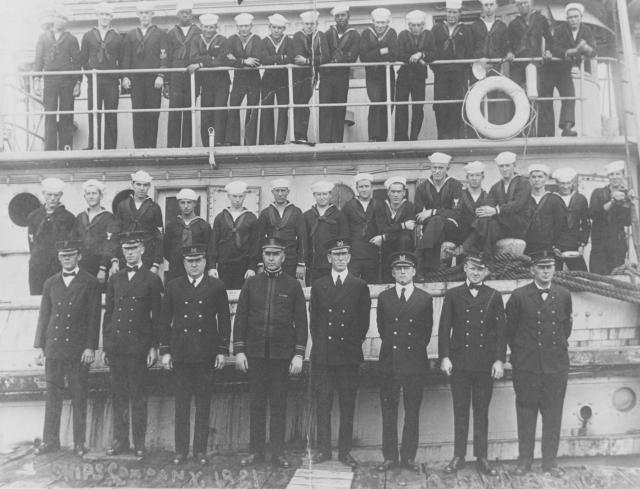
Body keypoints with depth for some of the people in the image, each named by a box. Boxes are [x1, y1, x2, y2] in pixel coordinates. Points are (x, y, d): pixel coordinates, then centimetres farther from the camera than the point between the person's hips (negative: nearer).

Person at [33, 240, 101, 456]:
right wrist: (39, 346, 7)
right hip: (53, 348, 3)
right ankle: (50, 440, 17)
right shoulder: (50, 283, 13)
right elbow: (43, 316, 13)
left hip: (79, 349, -3)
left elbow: (94, 317, -2)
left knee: (79, 397, 2)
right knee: (52, 396, 7)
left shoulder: (90, 283, 1)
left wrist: (90, 347, -9)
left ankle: (79, 443, 11)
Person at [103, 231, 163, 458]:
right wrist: (105, 345, 9)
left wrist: (154, 347, -6)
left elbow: (157, 317, 0)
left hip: (139, 346, -3)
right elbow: (108, 313, 14)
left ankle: (139, 443, 12)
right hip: (115, 346, 4)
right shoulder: (114, 279, 12)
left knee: (138, 396, 2)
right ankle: (120, 440, 20)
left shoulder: (152, 280, 1)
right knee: (118, 396, 9)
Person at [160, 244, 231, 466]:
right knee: (181, 404, 6)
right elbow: (164, 320, 7)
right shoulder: (173, 286, 6)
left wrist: (223, 350, -1)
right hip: (180, 353, 1)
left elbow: (224, 320, 4)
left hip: (206, 354, -1)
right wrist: (165, 351, 2)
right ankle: (181, 450, 17)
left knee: (203, 403, 5)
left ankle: (200, 450, 16)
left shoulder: (216, 287, 3)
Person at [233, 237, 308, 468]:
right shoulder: (251, 284, 7)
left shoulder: (293, 285, 3)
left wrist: (299, 354, -5)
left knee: (279, 404, 5)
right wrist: (239, 351, 0)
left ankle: (278, 452, 14)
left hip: (282, 353, -1)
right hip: (255, 353, 1)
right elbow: (240, 319, 7)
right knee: (257, 403, 7)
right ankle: (256, 451, 16)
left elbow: (301, 322, 2)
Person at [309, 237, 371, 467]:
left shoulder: (360, 286, 7)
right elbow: (313, 318, 11)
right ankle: (323, 449, 13)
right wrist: (319, 343, 4)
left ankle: (345, 451, 12)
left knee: (348, 404, 3)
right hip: (322, 353, 1)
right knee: (322, 402, 3)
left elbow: (364, 320, 8)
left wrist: (355, 342, 2)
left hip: (349, 353, -1)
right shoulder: (318, 285, 10)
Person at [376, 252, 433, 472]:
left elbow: (427, 330, 9)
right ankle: (389, 456, 14)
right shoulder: (384, 297, 8)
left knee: (412, 412, 5)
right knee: (388, 412, 5)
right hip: (389, 362, 1)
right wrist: (391, 345, 10)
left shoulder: (424, 299, 4)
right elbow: (381, 327, 13)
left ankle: (408, 456, 16)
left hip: (415, 362, -1)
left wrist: (416, 349, 7)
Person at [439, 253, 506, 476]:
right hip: (459, 362, 0)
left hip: (485, 363, 0)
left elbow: (501, 330, 3)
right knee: (460, 411, 7)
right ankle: (458, 456, 16)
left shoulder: (494, 297, 5)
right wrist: (444, 357, -6)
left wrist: (499, 360, -4)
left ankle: (482, 458, 17)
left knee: (482, 412, 8)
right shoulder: (453, 295, 4)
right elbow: (444, 329, 2)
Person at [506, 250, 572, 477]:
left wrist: (559, 347, 14)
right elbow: (510, 329, 4)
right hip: (526, 365, -2)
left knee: (553, 415, 8)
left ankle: (550, 460, 21)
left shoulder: (564, 296, 5)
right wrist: (519, 352, 7)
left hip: (556, 365, 2)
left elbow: (566, 327, 17)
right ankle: (524, 459, 18)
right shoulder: (519, 296, -4)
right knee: (526, 414, 6)